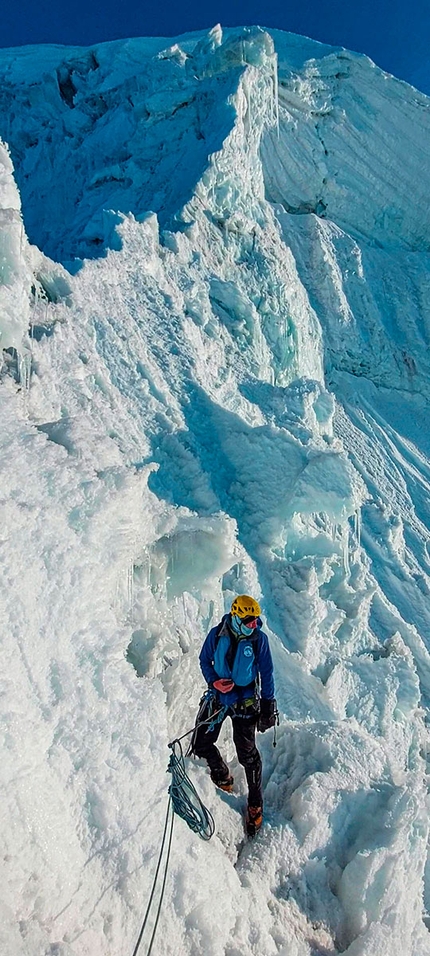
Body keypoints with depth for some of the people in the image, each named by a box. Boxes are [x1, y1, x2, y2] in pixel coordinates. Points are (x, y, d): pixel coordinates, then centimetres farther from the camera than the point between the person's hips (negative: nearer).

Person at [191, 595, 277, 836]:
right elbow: (204, 660, 3)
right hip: (218, 696, 3)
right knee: (201, 744, 5)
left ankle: (255, 805, 24)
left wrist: (269, 706, -3)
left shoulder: (259, 639, -13)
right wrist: (214, 681, -14)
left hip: (246, 701, -2)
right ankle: (222, 776, 35)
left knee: (247, 754, 1)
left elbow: (266, 673, -4)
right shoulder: (217, 634, -11)